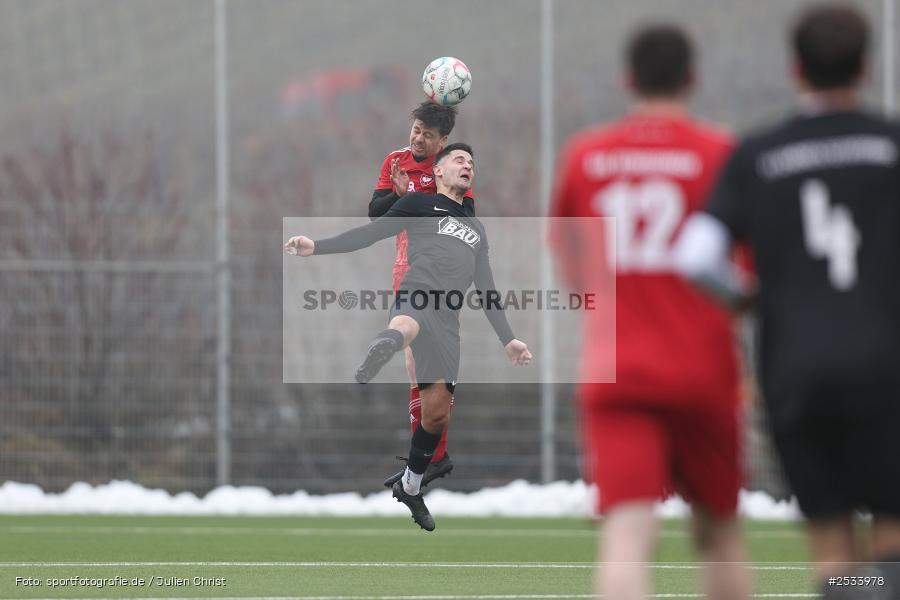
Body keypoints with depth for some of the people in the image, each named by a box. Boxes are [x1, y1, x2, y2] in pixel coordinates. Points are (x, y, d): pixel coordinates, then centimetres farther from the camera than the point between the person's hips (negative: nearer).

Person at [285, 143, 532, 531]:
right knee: (406, 327, -44)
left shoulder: (475, 228, 32)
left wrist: (508, 340, 28)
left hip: (447, 318, 5)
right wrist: (317, 247, -4)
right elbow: (371, 233, 8)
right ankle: (379, 353, -79)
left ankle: (410, 487, 24)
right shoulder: (421, 204, 15)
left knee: (437, 410, 5)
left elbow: (486, 288, 33)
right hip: (416, 296, -5)